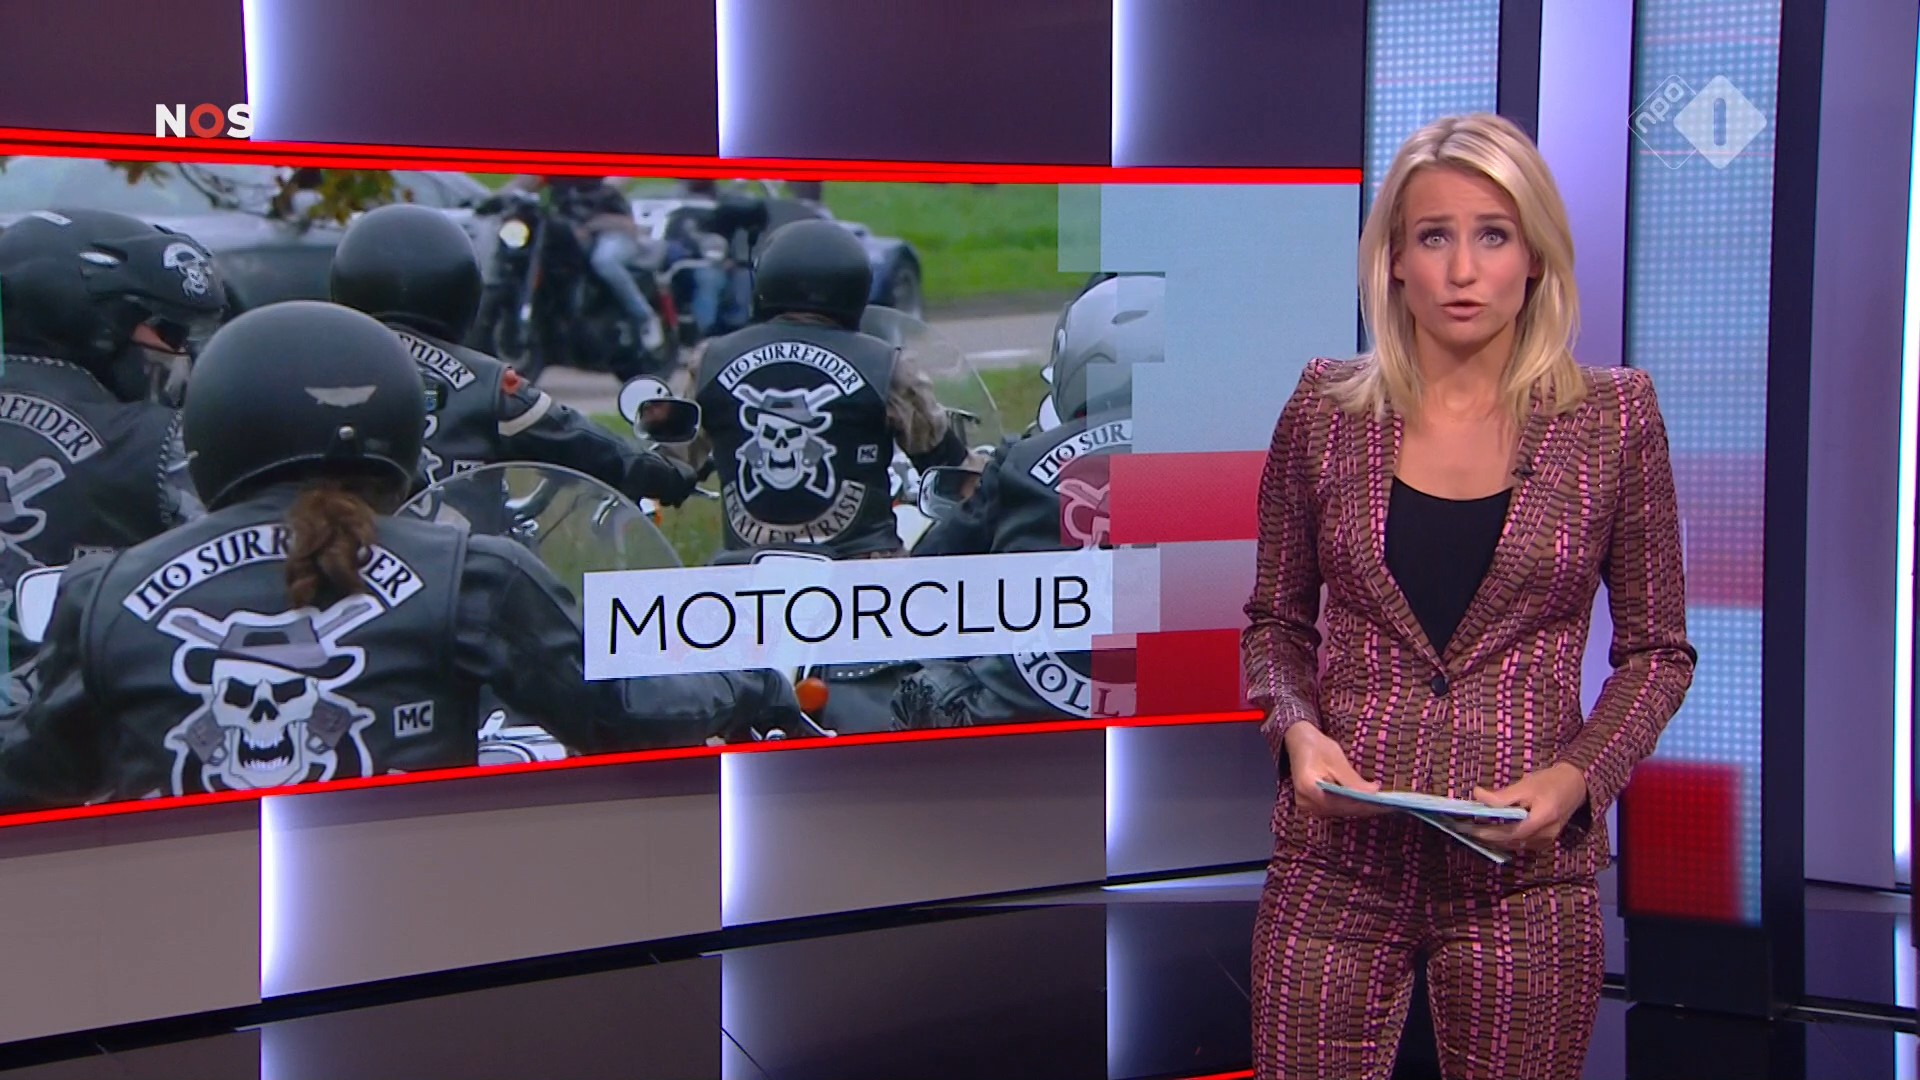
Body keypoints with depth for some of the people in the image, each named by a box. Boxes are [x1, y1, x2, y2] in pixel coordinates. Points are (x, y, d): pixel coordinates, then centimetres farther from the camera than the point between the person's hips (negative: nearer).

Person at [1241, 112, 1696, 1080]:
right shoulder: (1325, 410, 2)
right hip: (1339, 858, 1)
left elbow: (1656, 650, 6)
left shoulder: (1612, 419, -1)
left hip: (1523, 869, -1)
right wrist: (1298, 728, -8)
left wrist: (1579, 774, -10)